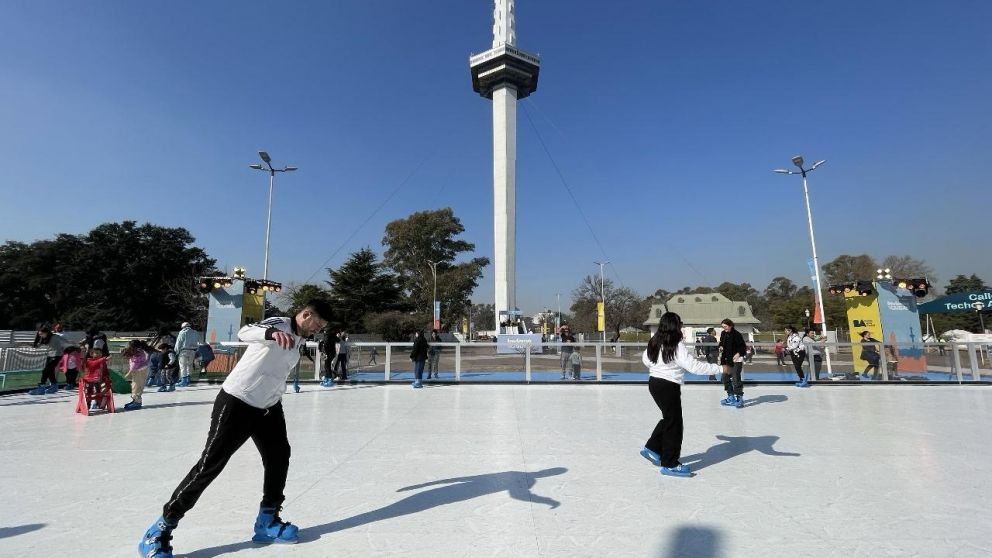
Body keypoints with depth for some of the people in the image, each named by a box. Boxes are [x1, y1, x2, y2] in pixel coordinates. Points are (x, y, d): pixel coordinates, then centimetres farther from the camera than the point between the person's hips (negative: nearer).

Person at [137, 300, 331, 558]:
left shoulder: (297, 339, 9)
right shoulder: (279, 324, -19)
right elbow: (244, 332, -40)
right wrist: (272, 333, -60)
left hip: (268, 406, 9)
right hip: (237, 402, -9)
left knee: (279, 457, 11)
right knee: (210, 464, -3)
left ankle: (267, 520, 26)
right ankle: (161, 528, 16)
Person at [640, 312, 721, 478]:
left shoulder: (655, 343, 3)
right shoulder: (676, 346, -20)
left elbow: (646, 359, 18)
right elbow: (694, 365, -25)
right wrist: (718, 368, -19)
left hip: (654, 383, 8)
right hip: (668, 387, -8)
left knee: (669, 418, 23)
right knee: (674, 424, 3)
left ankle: (652, 448, 29)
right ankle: (670, 465, 12)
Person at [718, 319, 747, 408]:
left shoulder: (737, 334, -14)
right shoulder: (723, 334, 5)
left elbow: (743, 347, -12)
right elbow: (721, 343, 19)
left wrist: (738, 354, -26)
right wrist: (721, 347, -2)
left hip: (736, 360, -7)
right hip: (727, 359, 7)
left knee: (736, 378, -13)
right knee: (726, 377, 10)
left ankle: (739, 398, -3)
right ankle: (731, 397, 22)